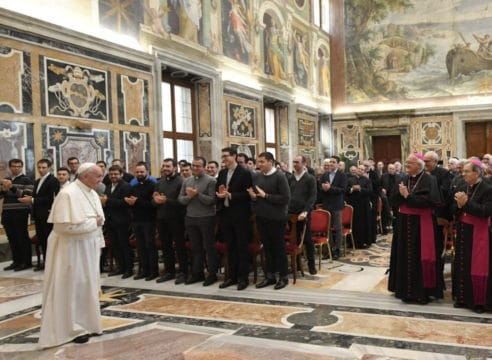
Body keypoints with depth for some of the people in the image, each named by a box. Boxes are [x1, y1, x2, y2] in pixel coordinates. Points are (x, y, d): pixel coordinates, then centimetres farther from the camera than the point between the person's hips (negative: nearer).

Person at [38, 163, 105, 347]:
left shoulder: (92, 193, 7)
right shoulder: (68, 194, -20)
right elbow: (66, 225, -26)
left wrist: (98, 243, 9)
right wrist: (94, 223, -18)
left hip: (88, 247, 8)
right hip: (71, 248, -8)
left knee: (87, 286, 14)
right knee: (72, 287, 3)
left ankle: (85, 323, 27)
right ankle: (70, 328, 16)